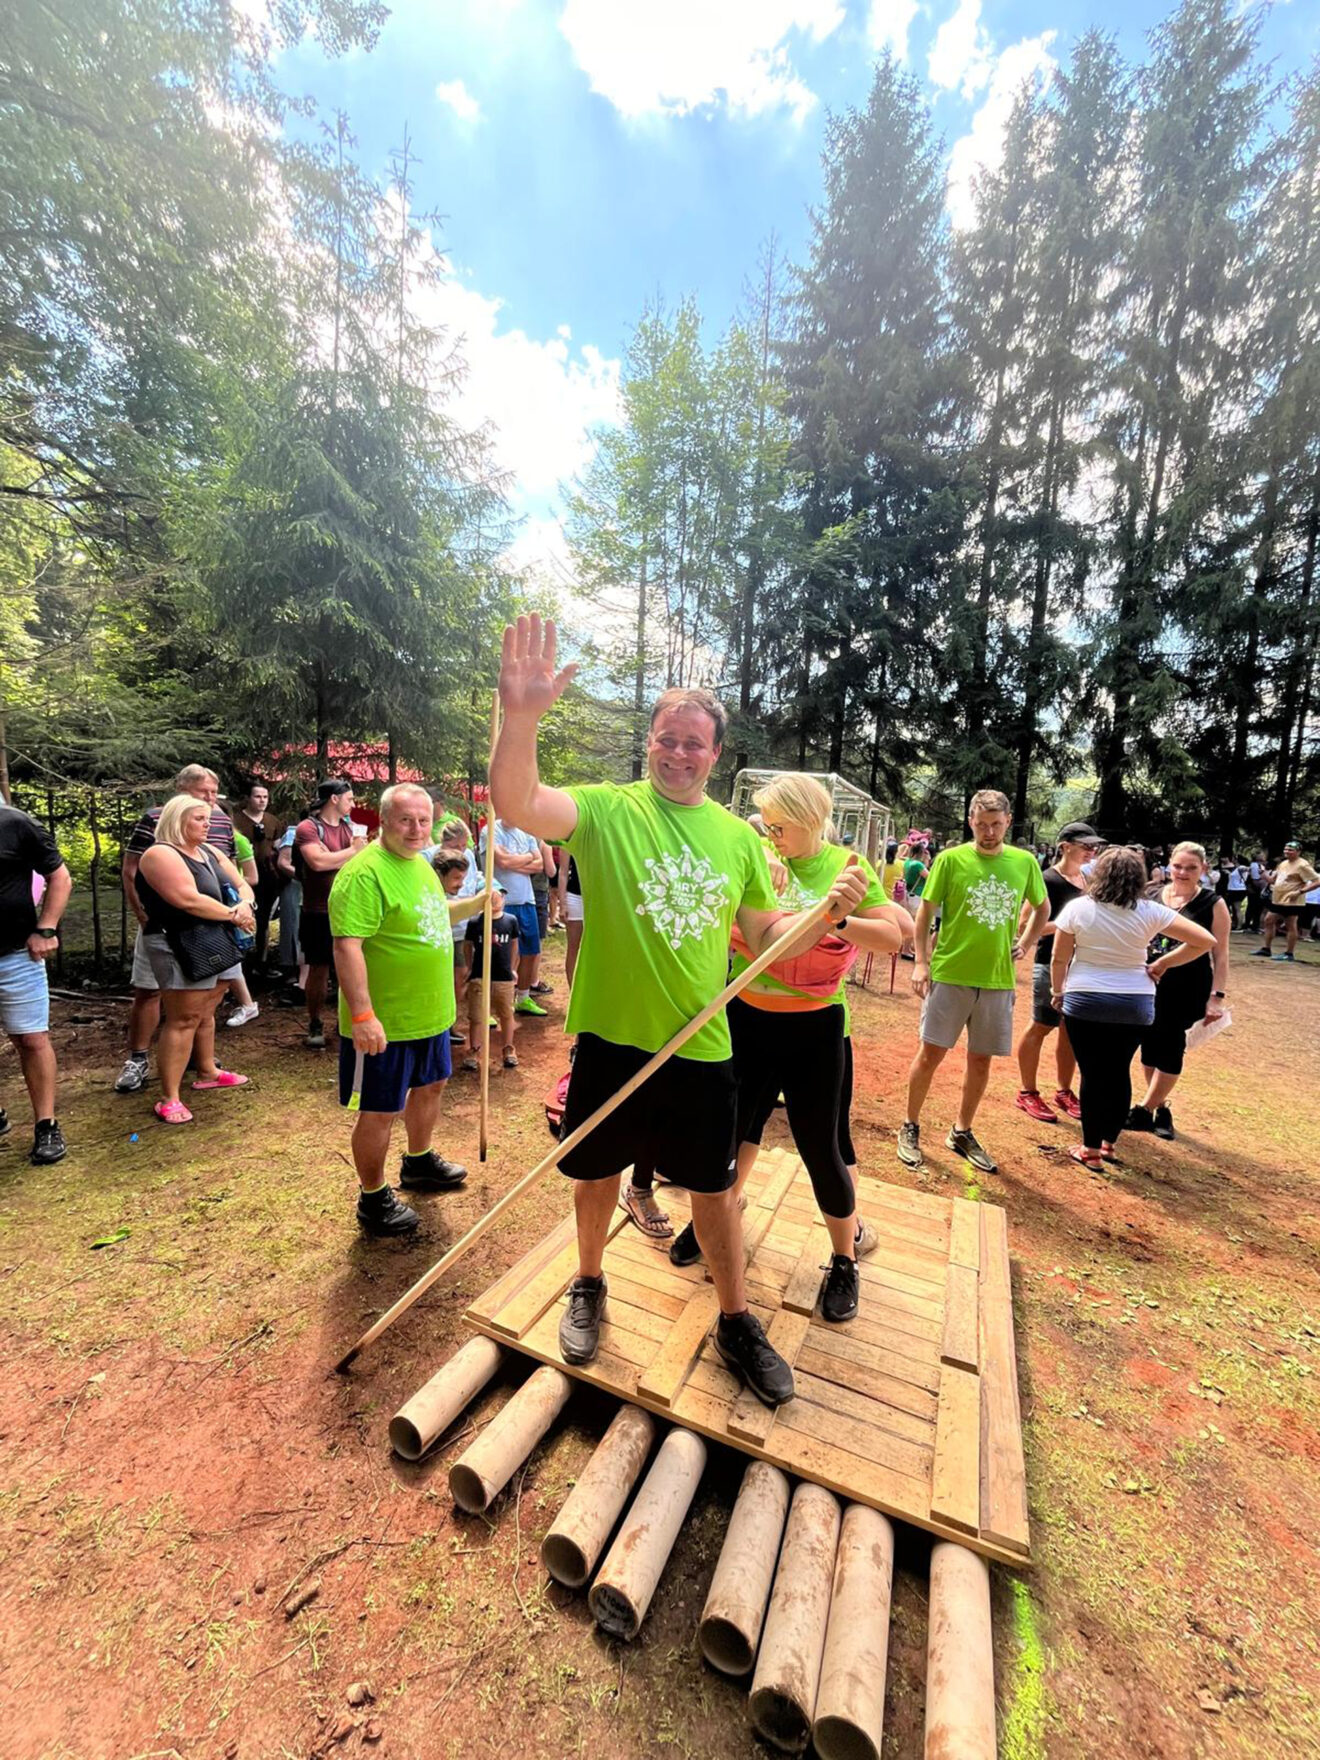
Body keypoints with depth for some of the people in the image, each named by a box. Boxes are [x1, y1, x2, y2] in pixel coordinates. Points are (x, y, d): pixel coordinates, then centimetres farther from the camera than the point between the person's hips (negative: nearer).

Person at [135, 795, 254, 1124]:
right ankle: (169, 1099, 0)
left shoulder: (210, 852, 14)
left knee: (205, 1014, 19)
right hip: (181, 950, -8)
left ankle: (207, 1072, 33)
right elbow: (190, 900, -24)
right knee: (183, 1020, -7)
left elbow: (242, 884, 12)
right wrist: (233, 915, -14)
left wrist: (244, 905, -11)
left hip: (218, 944, 8)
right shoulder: (161, 855, -13)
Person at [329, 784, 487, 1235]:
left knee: (430, 1085, 25)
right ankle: (373, 1199, 28)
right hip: (384, 1021, -9)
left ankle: (419, 1163, 48)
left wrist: (478, 903, 13)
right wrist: (362, 1015, -30)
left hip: (430, 1012, 10)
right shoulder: (364, 872, -21)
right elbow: (347, 946, -27)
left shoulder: (420, 865, 8)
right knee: (380, 1110, 7)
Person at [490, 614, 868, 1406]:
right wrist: (523, 717, -44)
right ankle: (589, 1288, 49)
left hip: (703, 1047, 2)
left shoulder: (738, 836, 1)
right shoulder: (607, 807, -8)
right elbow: (517, 805, -26)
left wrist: (830, 908, -10)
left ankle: (737, 1323, 42)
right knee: (600, 1175, 19)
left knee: (715, 1188, 17)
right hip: (613, 1040, -1)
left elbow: (766, 934, 8)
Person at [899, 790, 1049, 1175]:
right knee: (931, 1053, 1)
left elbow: (1042, 908, 19)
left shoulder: (1025, 862, 3)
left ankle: (962, 1133, 31)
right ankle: (910, 1128, 19)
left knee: (981, 1060, 13)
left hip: (998, 979, 3)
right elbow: (925, 911, -3)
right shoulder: (950, 859, -7)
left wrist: (1025, 944, 6)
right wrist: (921, 962, -10)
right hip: (950, 974, -3)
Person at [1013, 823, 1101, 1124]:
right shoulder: (1048, 880, -12)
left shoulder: (1086, 879, 10)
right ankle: (1027, 1093, 15)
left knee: (1071, 1029, 13)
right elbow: (1025, 926, -18)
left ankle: (1064, 1092, 28)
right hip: (1052, 964, -7)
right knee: (1041, 1027, 2)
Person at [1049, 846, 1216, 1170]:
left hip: (1085, 1002, -2)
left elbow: (1059, 960, -5)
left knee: (1093, 1074, 7)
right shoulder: (1151, 912, -5)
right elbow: (1205, 941, -2)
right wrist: (1162, 964, 4)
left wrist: (1057, 991, 10)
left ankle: (1090, 1148, 15)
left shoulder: (1078, 908, -10)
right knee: (1119, 1073, 16)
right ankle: (1108, 1143, 28)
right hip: (1136, 1006, 2)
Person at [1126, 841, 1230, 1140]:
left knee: (1170, 1048, 0)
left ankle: (1145, 1111, 14)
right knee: (1149, 1045, 9)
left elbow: (1220, 954, -2)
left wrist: (1217, 995, -7)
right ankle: (1161, 1110, 27)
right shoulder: (1150, 896, 3)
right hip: (1148, 983, 3)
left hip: (1187, 989, -3)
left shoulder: (1213, 905, -4)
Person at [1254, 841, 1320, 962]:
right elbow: (1273, 879, 21)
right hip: (1277, 900, 9)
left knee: (1290, 926, -1)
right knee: (1269, 920, 11)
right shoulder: (1283, 863, 12)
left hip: (1292, 902, -9)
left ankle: (1289, 954, 6)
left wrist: (1300, 892, -23)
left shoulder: (1302, 865, -13)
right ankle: (1267, 949, 20)